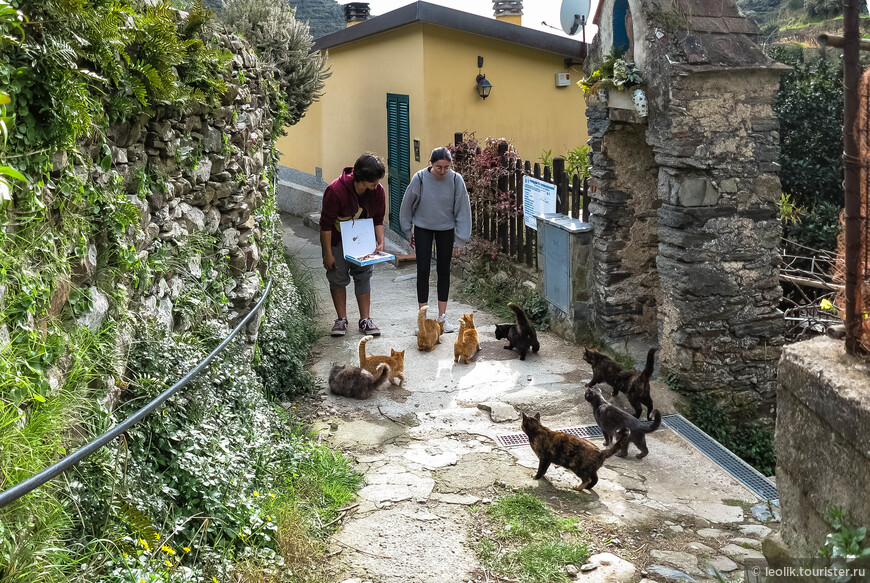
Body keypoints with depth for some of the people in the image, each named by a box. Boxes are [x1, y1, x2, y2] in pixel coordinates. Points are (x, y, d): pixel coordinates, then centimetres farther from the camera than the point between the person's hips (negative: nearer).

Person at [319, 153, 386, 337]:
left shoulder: (377, 191, -14)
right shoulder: (335, 190, -29)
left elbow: (378, 220, 1)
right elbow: (326, 224, -21)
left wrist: (381, 243, -10)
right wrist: (328, 254, -19)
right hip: (337, 240, -3)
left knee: (364, 276, 2)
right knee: (338, 278, 1)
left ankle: (365, 320, 8)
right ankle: (341, 319, 13)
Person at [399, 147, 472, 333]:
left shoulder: (456, 180, -16)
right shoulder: (420, 178, -17)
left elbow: (462, 209, -8)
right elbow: (407, 205, -3)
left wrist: (460, 239, -6)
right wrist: (408, 232, 4)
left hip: (446, 229, 1)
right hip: (423, 228, -1)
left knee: (444, 270, 7)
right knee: (423, 270, -5)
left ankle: (442, 316, 17)